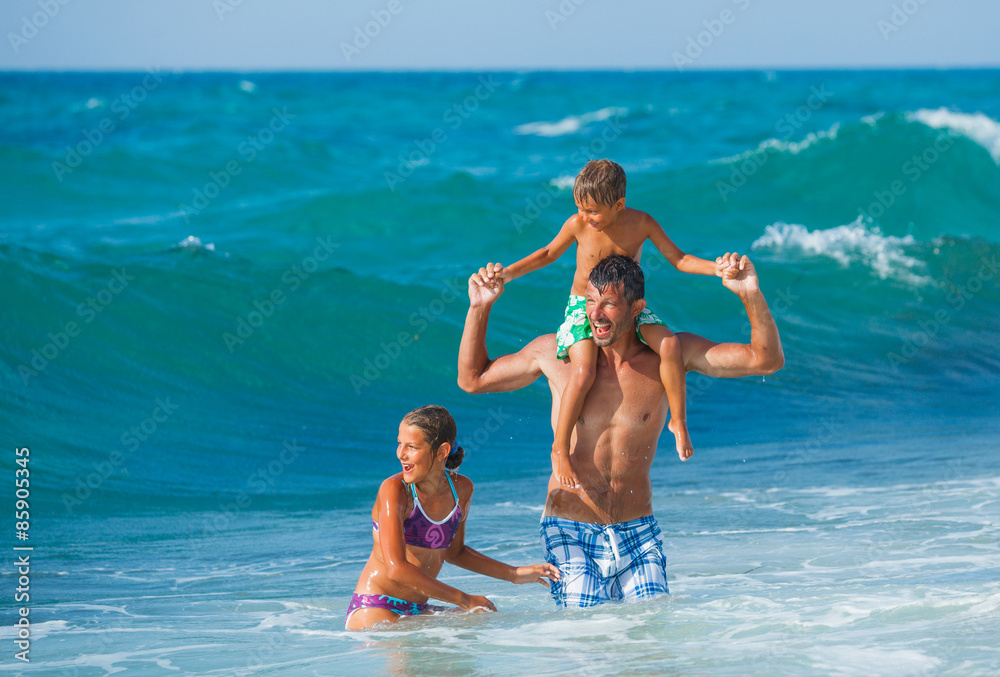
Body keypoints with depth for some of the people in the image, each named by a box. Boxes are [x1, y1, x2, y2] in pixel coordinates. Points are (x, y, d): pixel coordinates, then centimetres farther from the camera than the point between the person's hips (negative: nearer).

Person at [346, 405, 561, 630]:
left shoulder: (461, 489, 3)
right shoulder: (394, 490, -16)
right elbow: (396, 569, -24)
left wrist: (515, 574, 14)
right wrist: (464, 600, -20)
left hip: (417, 611, 7)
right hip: (374, 611, -7)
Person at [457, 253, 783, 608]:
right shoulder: (554, 353, -2)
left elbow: (767, 361, -6)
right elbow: (472, 379, 12)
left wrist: (750, 295, -22)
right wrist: (479, 308, 0)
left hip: (638, 533, 2)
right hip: (570, 533, -1)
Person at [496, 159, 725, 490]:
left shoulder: (641, 223, -10)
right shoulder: (578, 225, -12)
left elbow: (679, 259, -2)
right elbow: (547, 254, 6)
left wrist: (716, 268, -18)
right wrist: (506, 274, -3)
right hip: (583, 308, -2)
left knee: (669, 344, -26)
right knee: (583, 371, -28)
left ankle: (679, 420, -6)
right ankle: (560, 449, -14)